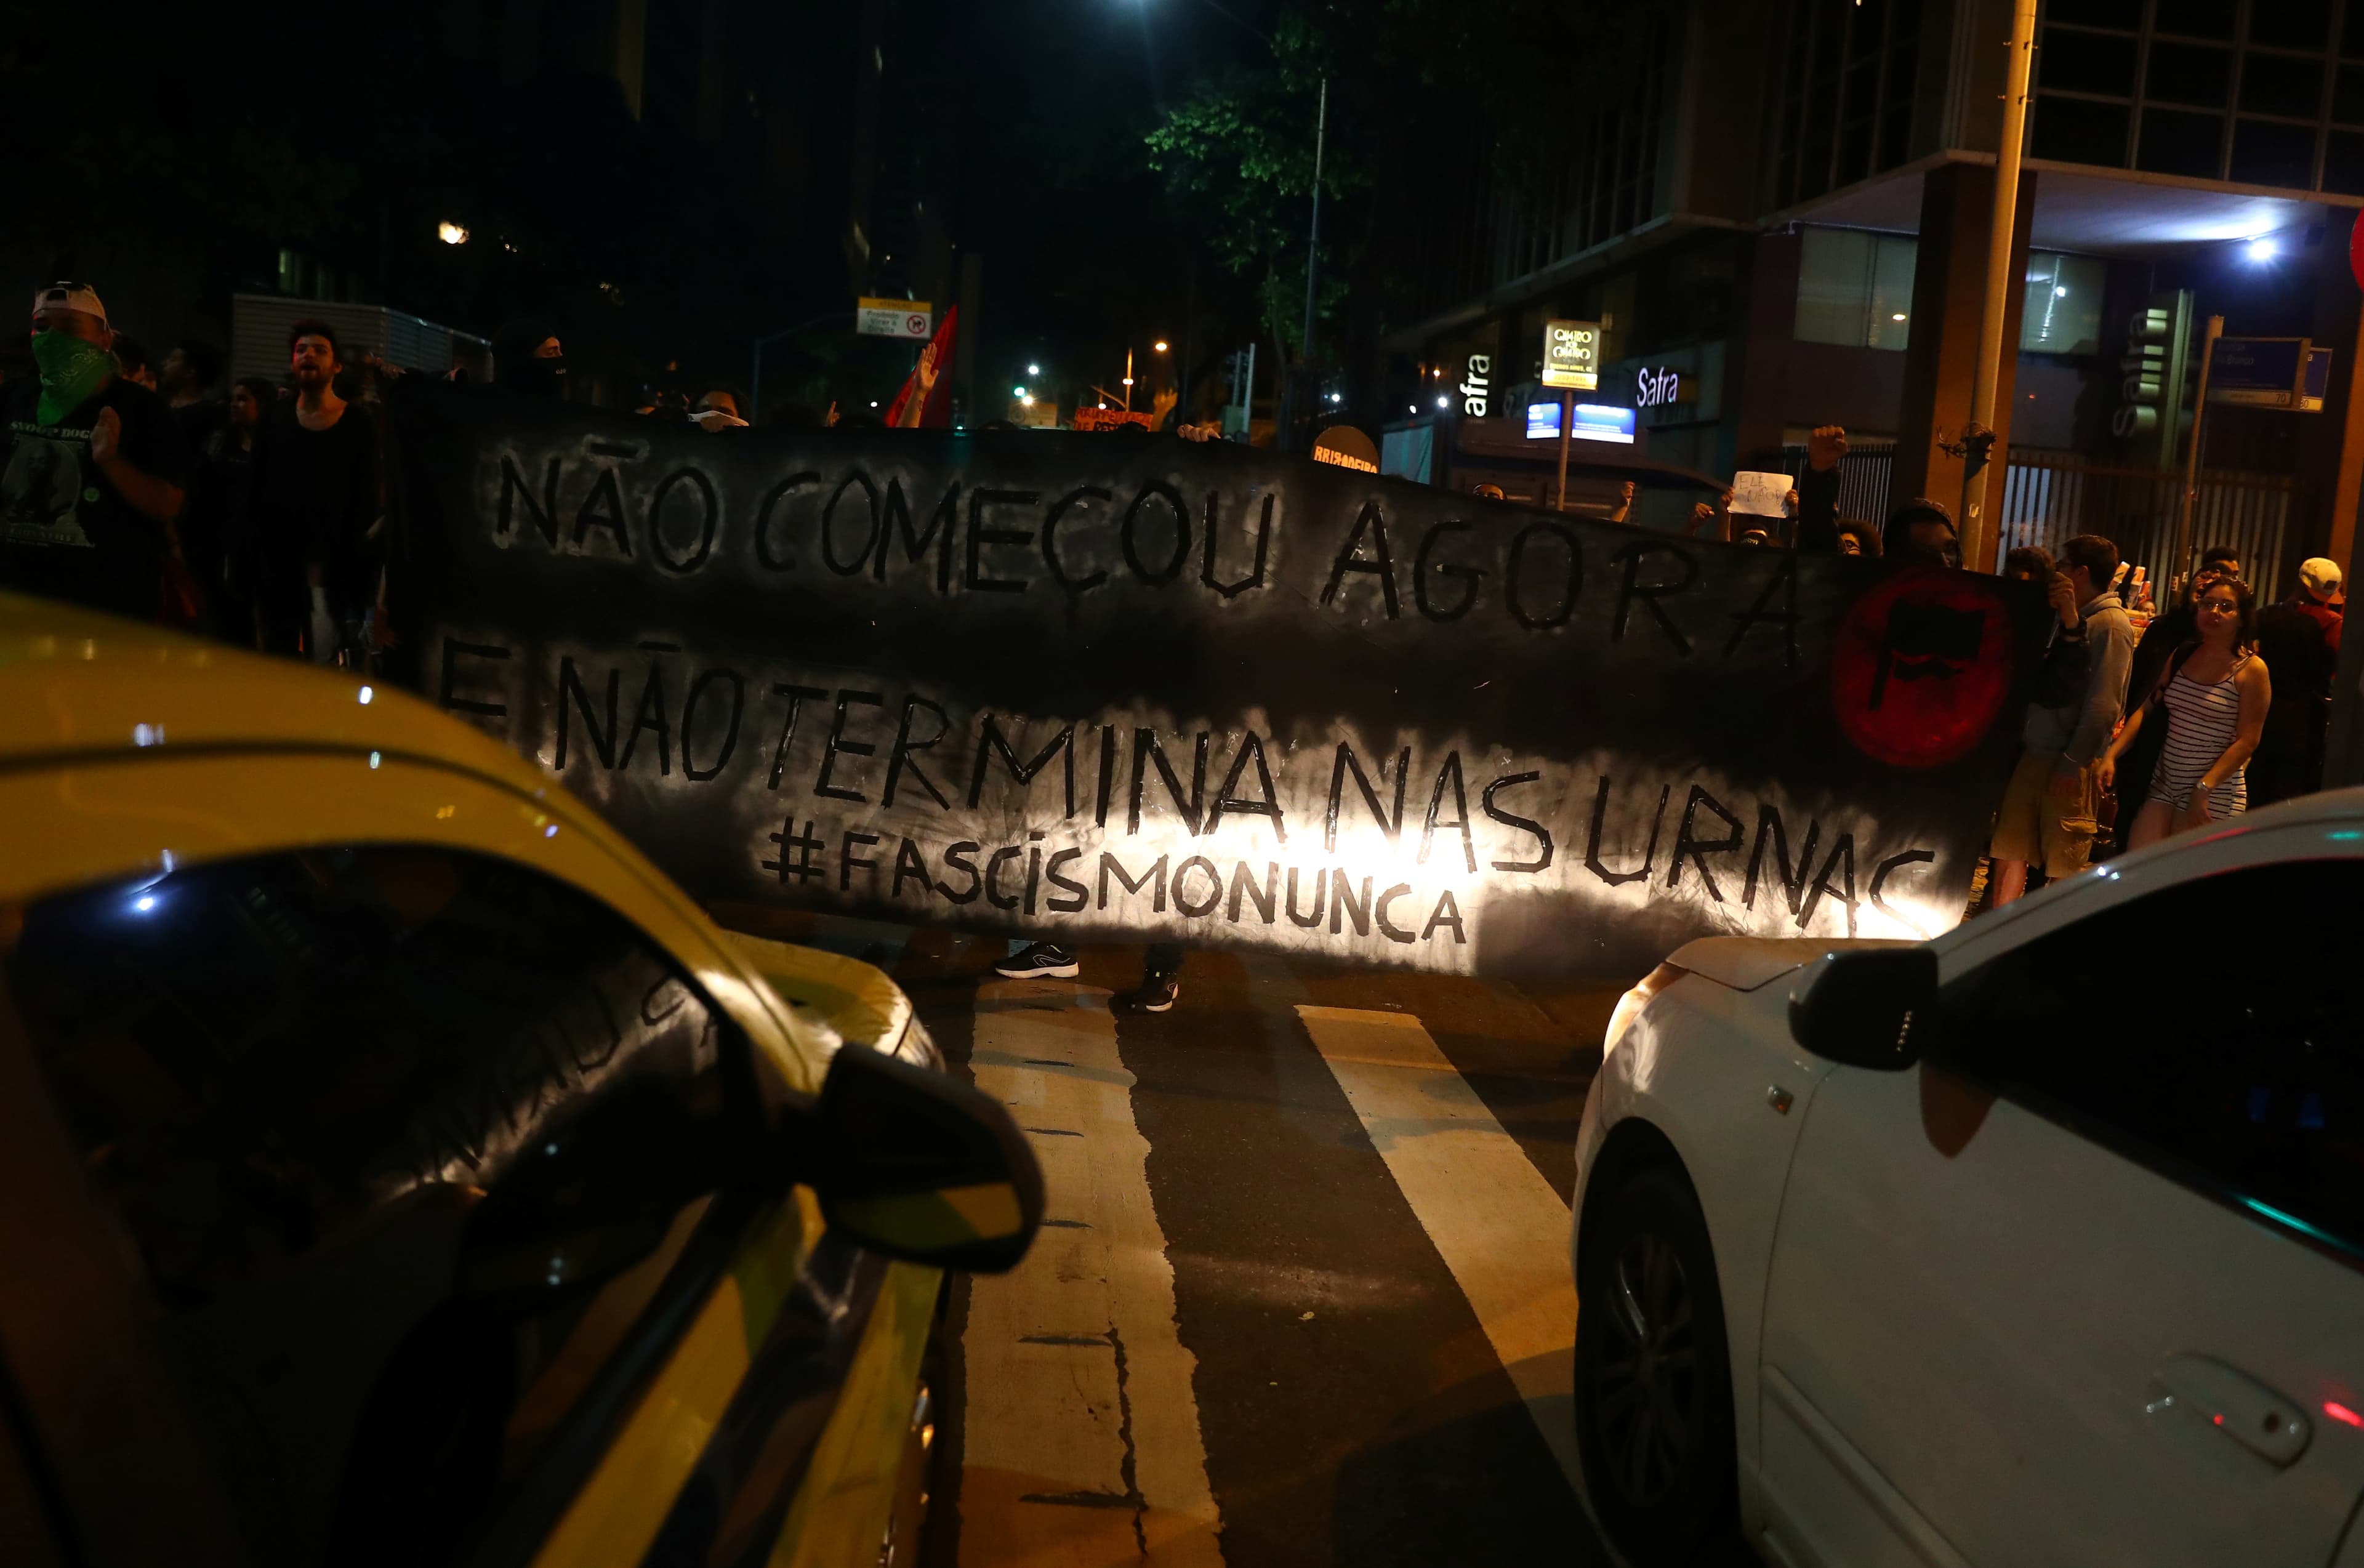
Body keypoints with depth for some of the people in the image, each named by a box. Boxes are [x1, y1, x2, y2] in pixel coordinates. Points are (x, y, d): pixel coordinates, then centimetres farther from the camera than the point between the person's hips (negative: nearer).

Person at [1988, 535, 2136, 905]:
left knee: (2062, 864, 0)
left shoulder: (2112, 624, -8)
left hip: (2069, 763, -8)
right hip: (2033, 753, 8)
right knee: (2009, 850, 6)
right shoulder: (2063, 618, 18)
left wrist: (2073, 763, -18)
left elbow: (2104, 705, -15)